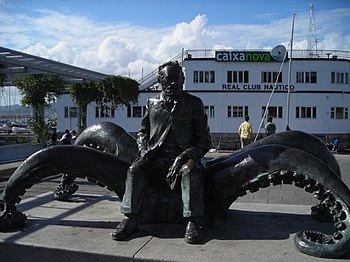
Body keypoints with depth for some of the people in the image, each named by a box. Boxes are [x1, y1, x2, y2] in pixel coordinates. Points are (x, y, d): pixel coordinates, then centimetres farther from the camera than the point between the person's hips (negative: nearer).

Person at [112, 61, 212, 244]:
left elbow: (204, 141, 3)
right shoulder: (152, 103, 15)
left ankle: (192, 222, -30)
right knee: (135, 169, -25)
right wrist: (144, 149, 3)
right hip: (156, 159, 3)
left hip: (183, 158, -2)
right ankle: (130, 220, -20)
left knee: (191, 171, -35)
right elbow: (142, 131, 25)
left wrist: (186, 155, -15)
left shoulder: (194, 103, 6)